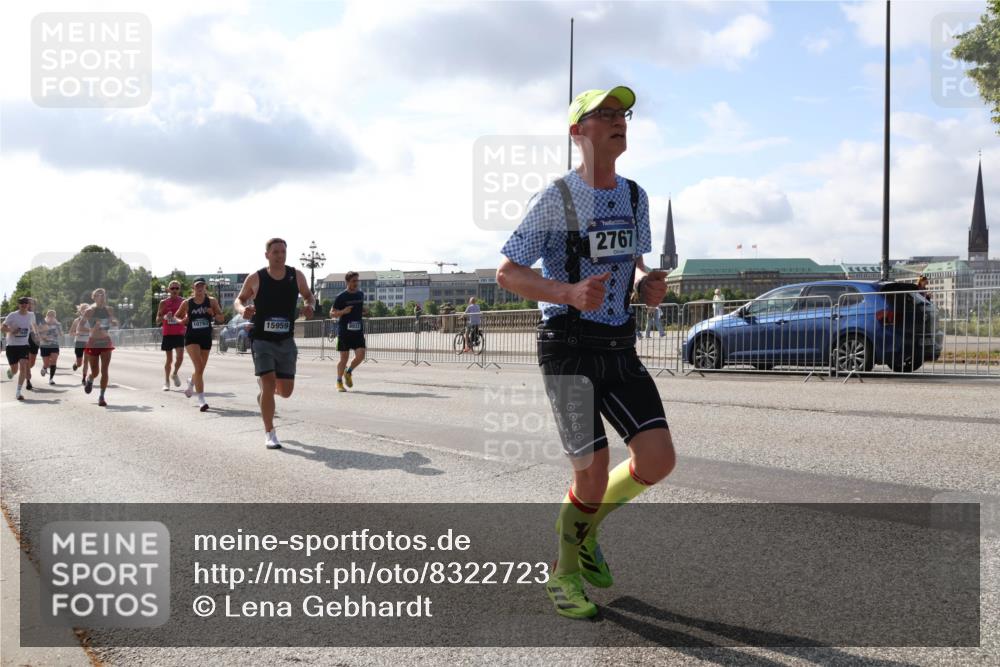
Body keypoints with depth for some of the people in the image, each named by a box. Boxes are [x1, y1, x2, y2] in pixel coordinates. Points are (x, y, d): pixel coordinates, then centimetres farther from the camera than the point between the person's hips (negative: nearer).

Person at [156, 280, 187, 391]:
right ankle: (166, 382, 18)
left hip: (180, 333, 0)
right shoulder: (163, 303, 2)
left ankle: (174, 374, 17)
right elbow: (158, 320, 2)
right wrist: (165, 317, -18)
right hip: (168, 334, 0)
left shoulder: (184, 302, 4)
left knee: (180, 357, -12)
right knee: (169, 359, 5)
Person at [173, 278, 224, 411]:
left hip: (206, 338, 2)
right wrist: (182, 320, -8)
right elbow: (176, 316, 14)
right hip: (191, 338, -2)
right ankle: (201, 400, -17)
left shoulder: (211, 301, 1)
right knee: (199, 367, -17)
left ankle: (191, 383, 52)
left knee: (200, 369, 15)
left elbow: (221, 319, 2)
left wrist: (214, 314, -19)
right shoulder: (187, 303, 0)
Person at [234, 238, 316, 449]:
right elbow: (238, 300, 7)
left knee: (286, 391, 5)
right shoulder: (255, 278, -5)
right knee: (269, 384, -13)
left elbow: (308, 295, 15)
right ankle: (269, 433, 2)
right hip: (262, 340, -3)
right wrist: (242, 309, -16)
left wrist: (310, 305, -8)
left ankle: (264, 387, 42)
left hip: (286, 341, 3)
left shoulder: (296, 276, 0)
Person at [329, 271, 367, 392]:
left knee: (360, 355, -9)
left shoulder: (361, 294, 10)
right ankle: (339, 382, 17)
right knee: (344, 358, -1)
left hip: (358, 331, 4)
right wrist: (343, 312, -19)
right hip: (344, 331, -4)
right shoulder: (341, 297, -5)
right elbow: (332, 313, -1)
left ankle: (348, 373, 19)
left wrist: (363, 312, 6)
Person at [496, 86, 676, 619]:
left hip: (620, 346, 6)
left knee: (657, 460, -6)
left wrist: (646, 284, -1)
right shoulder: (555, 199, -8)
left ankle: (582, 528, 23)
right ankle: (564, 573, 23)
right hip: (568, 347, -6)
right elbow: (507, 273, -8)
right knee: (592, 474, -6)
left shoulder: (635, 197, 11)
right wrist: (571, 293, -24)